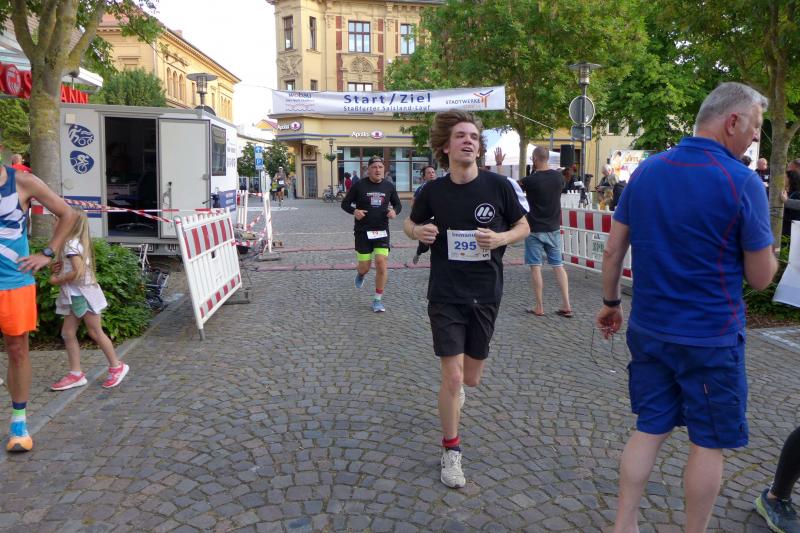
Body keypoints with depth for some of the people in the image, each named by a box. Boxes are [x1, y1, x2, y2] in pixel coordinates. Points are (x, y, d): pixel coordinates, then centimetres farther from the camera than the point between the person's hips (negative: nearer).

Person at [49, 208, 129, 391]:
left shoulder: (72, 244, -18)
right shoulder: (74, 243, 11)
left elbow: (78, 272, -26)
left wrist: (57, 280, -14)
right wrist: (58, 269, 1)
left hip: (83, 294, -9)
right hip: (74, 295, 9)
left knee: (95, 332, 1)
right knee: (68, 333, 8)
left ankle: (117, 367, 13)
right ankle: (76, 374, 12)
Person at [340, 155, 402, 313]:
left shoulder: (389, 186, 3)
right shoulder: (359, 185, -5)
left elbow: (398, 204, 15)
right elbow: (345, 203, 3)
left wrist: (395, 211, -8)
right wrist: (354, 211, -18)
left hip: (382, 231, 1)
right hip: (362, 231, -1)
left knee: (382, 263, -11)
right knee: (365, 267, 3)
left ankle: (378, 300, 4)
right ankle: (360, 274, 45)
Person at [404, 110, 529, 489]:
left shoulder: (498, 185, -8)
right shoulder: (433, 191, -6)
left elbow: (523, 226, 4)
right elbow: (410, 223, 11)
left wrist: (501, 238, -18)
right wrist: (418, 231, -13)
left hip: (485, 296, 2)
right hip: (445, 297, -1)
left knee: (471, 379, 14)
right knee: (453, 377, -6)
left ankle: (454, 389, 53)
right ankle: (451, 451, 16)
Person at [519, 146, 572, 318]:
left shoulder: (531, 180, -16)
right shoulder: (558, 177, -1)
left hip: (535, 229, -5)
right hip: (553, 228, 5)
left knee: (535, 267, 2)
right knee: (558, 265, 9)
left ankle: (539, 307, 6)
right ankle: (566, 305, 6)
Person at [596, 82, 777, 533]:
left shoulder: (647, 170, 1)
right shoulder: (743, 182, -14)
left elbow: (613, 250, 4)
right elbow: (761, 278, -8)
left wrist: (611, 302, 15)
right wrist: (759, 241, 11)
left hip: (648, 329, 5)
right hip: (711, 337, -5)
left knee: (649, 430, 16)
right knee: (708, 443, 12)